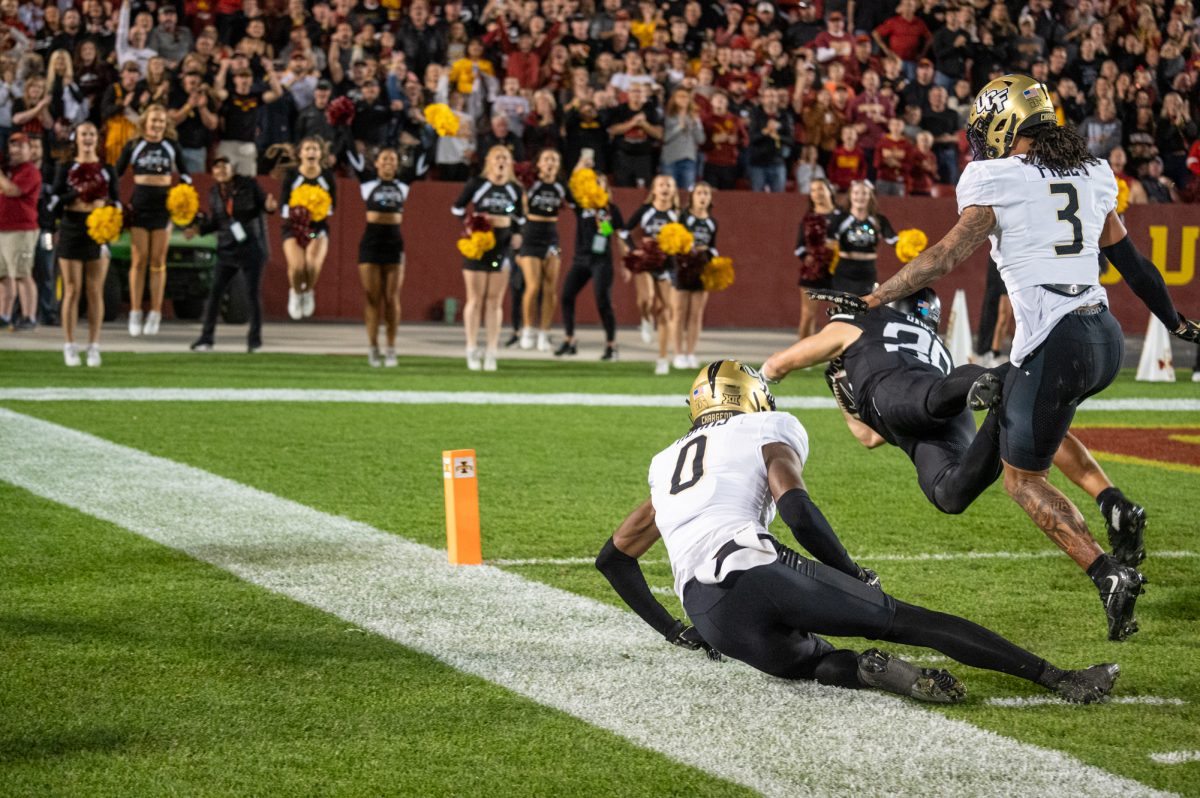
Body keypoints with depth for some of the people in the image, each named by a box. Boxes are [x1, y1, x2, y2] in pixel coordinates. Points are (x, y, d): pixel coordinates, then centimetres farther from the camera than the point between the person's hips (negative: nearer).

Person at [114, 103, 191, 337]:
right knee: (138, 261, -1)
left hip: (164, 205, 1)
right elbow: (115, 175, 5)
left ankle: (155, 314, 5)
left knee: (158, 262, 3)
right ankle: (135, 314, 2)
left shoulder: (172, 146, 6)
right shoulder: (134, 146, 2)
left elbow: (184, 173, 15)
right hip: (139, 205, -1)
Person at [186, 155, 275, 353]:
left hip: (252, 248, -3)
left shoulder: (249, 185, -6)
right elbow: (214, 223, 10)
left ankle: (255, 339, 11)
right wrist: (198, 228, -6)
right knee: (214, 292, -5)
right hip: (227, 250, 3)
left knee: (253, 293, 0)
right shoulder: (214, 193, 4)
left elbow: (263, 204, 0)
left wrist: (269, 207, -23)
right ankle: (206, 338, -1)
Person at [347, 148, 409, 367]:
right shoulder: (368, 182, 2)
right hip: (371, 242, -2)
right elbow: (352, 155, -1)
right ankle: (372, 347, 7)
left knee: (392, 298, 2)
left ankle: (391, 349, 7)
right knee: (372, 297, 1)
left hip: (394, 244, 2)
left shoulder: (403, 185, 8)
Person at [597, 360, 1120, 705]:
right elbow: (798, 511, -1)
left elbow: (613, 557, 37)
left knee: (820, 661, 21)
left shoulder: (666, 465, 32)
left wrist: (673, 631, 40)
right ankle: (1059, 679, -8)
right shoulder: (766, 434, 17)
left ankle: (869, 671, -17)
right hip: (757, 569, -4)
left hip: (714, 621, 4)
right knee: (909, 620, 0)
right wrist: (856, 577, 11)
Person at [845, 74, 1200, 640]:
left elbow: (949, 255, -7)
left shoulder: (996, 180, -4)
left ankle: (1109, 573, -10)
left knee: (1023, 478, 6)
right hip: (1106, 339, 7)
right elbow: (1131, 262, 20)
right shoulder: (1092, 175, 14)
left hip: (1053, 346, -7)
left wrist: (879, 296, 2)